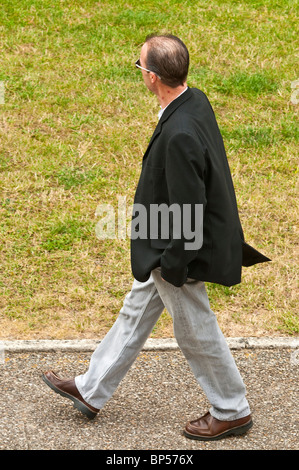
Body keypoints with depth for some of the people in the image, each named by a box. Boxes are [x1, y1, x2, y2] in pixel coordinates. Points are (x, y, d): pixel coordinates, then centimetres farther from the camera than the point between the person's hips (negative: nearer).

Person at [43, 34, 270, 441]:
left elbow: (188, 210, -28)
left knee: (197, 332, 10)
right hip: (167, 243, 10)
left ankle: (232, 411, 31)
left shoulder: (179, 134, -35)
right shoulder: (197, 101, -4)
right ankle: (91, 392, 38)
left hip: (179, 251, -10)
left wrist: (174, 265, -16)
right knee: (136, 313, 21)